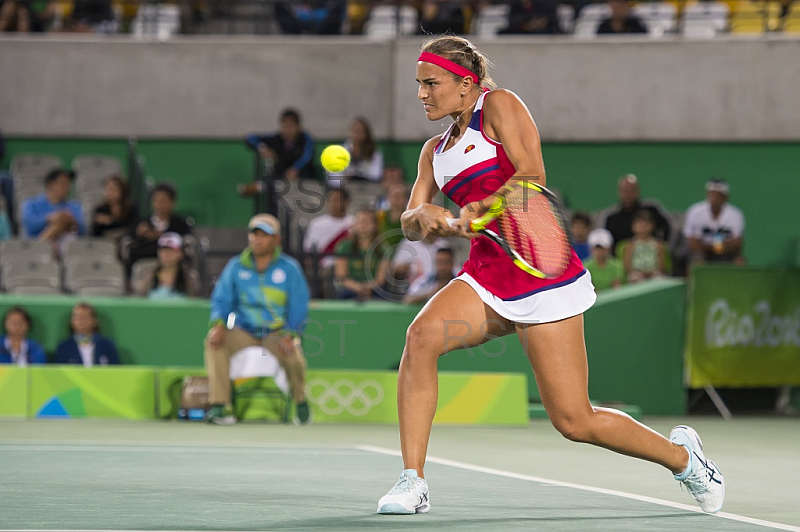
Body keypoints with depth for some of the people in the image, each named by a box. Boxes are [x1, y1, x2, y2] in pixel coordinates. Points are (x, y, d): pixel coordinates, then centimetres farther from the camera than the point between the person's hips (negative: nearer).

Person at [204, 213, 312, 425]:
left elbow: (299, 308, -3)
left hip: (277, 334, -2)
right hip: (243, 334, 2)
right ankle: (219, 406, -29)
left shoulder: (290, 268, 2)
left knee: (293, 355, -33)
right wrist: (218, 324, -17)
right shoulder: (236, 266, 8)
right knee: (214, 340, -27)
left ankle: (300, 402, 0)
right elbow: (221, 300, 5)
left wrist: (290, 335, -21)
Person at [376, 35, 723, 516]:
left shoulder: (499, 105, 1)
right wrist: (422, 215, -13)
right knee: (422, 335, -26)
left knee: (574, 421, -6)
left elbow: (532, 174, -12)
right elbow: (410, 223, 11)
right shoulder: (435, 150, 19)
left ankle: (679, 454, 22)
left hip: (541, 269, -6)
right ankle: (413, 482, -24)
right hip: (486, 274, 6)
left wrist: (474, 211, -24)